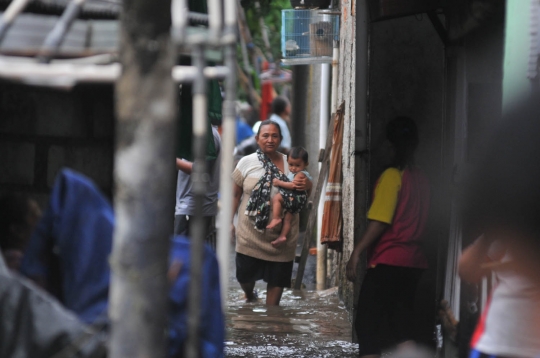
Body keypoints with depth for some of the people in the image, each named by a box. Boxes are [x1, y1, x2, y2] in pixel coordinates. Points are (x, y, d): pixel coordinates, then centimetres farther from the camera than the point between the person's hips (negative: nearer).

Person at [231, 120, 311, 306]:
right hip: (250, 233, -1)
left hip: (282, 234, 1)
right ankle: (249, 297, 41)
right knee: (245, 275, 7)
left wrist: (307, 185, -14)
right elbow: (235, 194, 5)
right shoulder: (247, 163, 0)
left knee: (277, 279, 6)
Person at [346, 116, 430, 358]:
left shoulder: (392, 175, -10)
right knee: (402, 322, 9)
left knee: (366, 322, -3)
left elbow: (380, 222, -15)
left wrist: (357, 252, -14)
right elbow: (418, 222, 14)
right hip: (413, 261, 7)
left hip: (388, 261, -7)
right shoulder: (421, 179, 11)